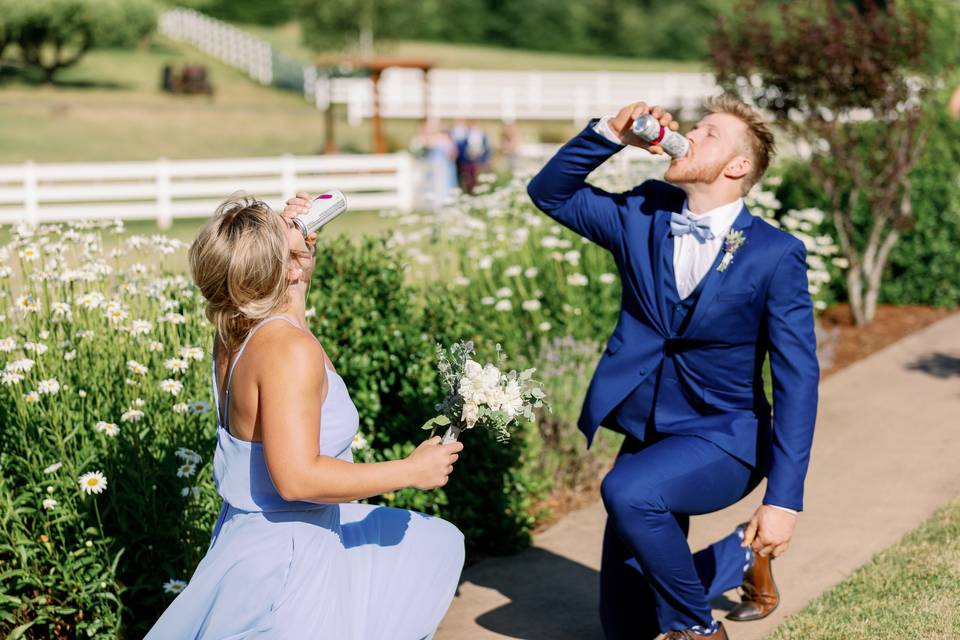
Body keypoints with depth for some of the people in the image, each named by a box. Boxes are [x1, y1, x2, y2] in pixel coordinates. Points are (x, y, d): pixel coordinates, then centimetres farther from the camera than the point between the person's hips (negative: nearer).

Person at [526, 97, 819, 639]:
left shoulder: (776, 254, -14)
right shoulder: (643, 214, 0)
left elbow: (798, 380, -14)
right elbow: (550, 192, 7)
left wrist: (784, 499, -20)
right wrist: (609, 134, -11)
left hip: (725, 441, -5)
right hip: (649, 437, 5)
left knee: (627, 492, -36)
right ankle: (742, 558, 35)